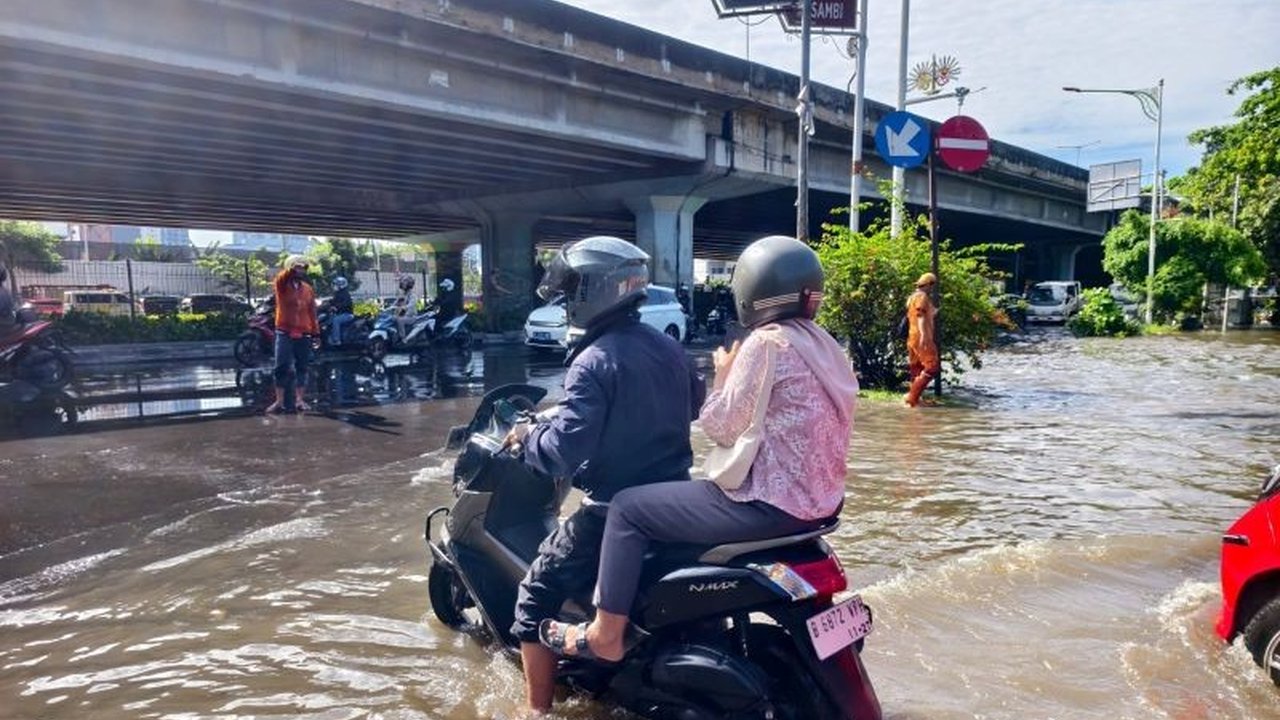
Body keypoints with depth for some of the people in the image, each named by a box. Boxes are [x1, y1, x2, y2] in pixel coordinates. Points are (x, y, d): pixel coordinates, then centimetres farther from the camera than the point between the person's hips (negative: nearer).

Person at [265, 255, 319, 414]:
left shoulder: (308, 289, 11)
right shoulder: (282, 285, 0)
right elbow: (281, 278, -26)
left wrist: (315, 331, 7)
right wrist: (292, 269, -44)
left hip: (304, 334, 4)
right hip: (285, 333, -3)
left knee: (301, 368, 7)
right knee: (282, 368, -4)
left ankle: (300, 400, 13)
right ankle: (279, 401, 1)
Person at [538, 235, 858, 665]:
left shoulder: (767, 342, -16)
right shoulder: (823, 345, 10)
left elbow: (721, 427, -15)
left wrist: (723, 375, 0)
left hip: (772, 502, -10)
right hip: (820, 498, 10)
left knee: (628, 508, 0)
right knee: (690, 491, 33)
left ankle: (605, 634, 10)